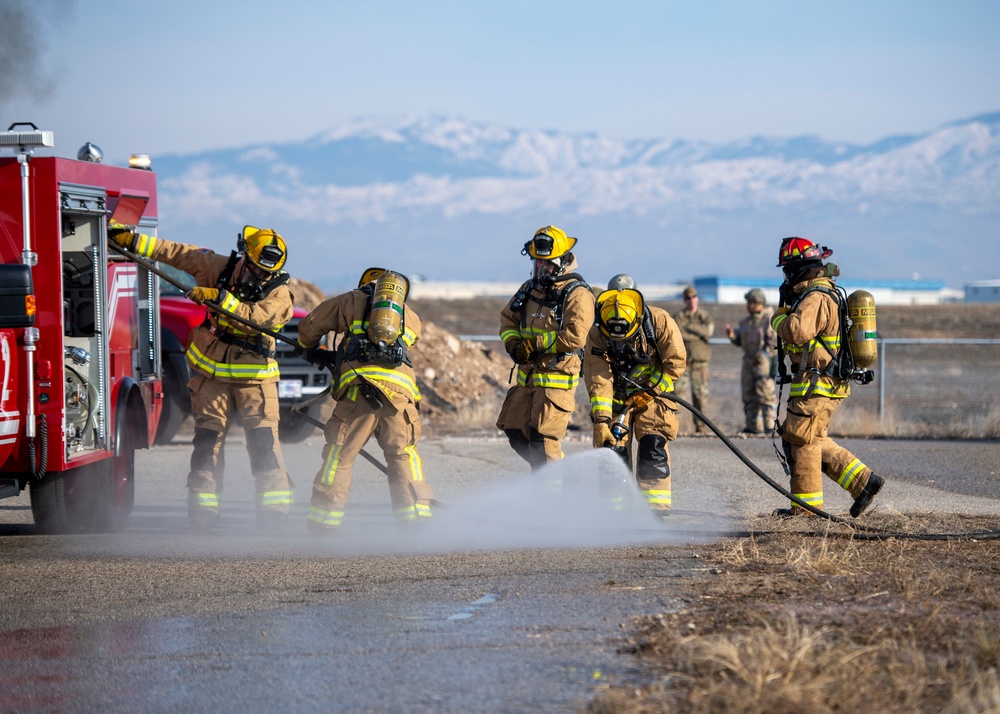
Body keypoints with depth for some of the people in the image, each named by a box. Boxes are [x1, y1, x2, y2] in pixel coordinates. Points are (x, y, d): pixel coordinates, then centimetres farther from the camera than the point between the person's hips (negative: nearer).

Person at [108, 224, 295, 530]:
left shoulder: (279, 295, -11)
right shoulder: (219, 269, -2)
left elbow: (253, 317, -28)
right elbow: (177, 253, 0)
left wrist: (219, 298, -35)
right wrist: (131, 239, -4)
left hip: (254, 378, -2)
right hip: (212, 372, 2)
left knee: (263, 439, -11)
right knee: (208, 439, -2)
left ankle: (274, 503, -10)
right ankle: (203, 503, 0)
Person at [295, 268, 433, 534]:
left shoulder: (353, 300, 21)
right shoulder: (412, 318, 28)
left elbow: (309, 325, 24)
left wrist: (311, 350, 47)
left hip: (359, 387, -2)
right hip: (400, 389, 2)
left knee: (340, 453, 3)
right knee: (403, 454, 12)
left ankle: (324, 518, 1)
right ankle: (416, 515, 5)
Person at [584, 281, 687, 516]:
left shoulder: (660, 322, -23)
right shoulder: (596, 337, -21)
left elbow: (676, 363, -14)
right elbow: (598, 382, -23)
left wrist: (647, 392, -17)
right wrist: (601, 421, -31)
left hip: (653, 393, -1)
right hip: (616, 397, 1)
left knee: (652, 446, -16)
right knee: (613, 447, -10)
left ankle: (655, 508, -12)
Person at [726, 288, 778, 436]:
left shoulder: (770, 321, -8)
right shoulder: (746, 322, 17)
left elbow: (775, 343, -14)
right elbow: (740, 341, 19)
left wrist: (762, 357, -19)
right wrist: (732, 336, -2)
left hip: (764, 362, -8)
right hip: (748, 361, 8)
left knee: (765, 394, -10)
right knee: (749, 396, 6)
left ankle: (770, 426, -9)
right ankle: (753, 426, 11)